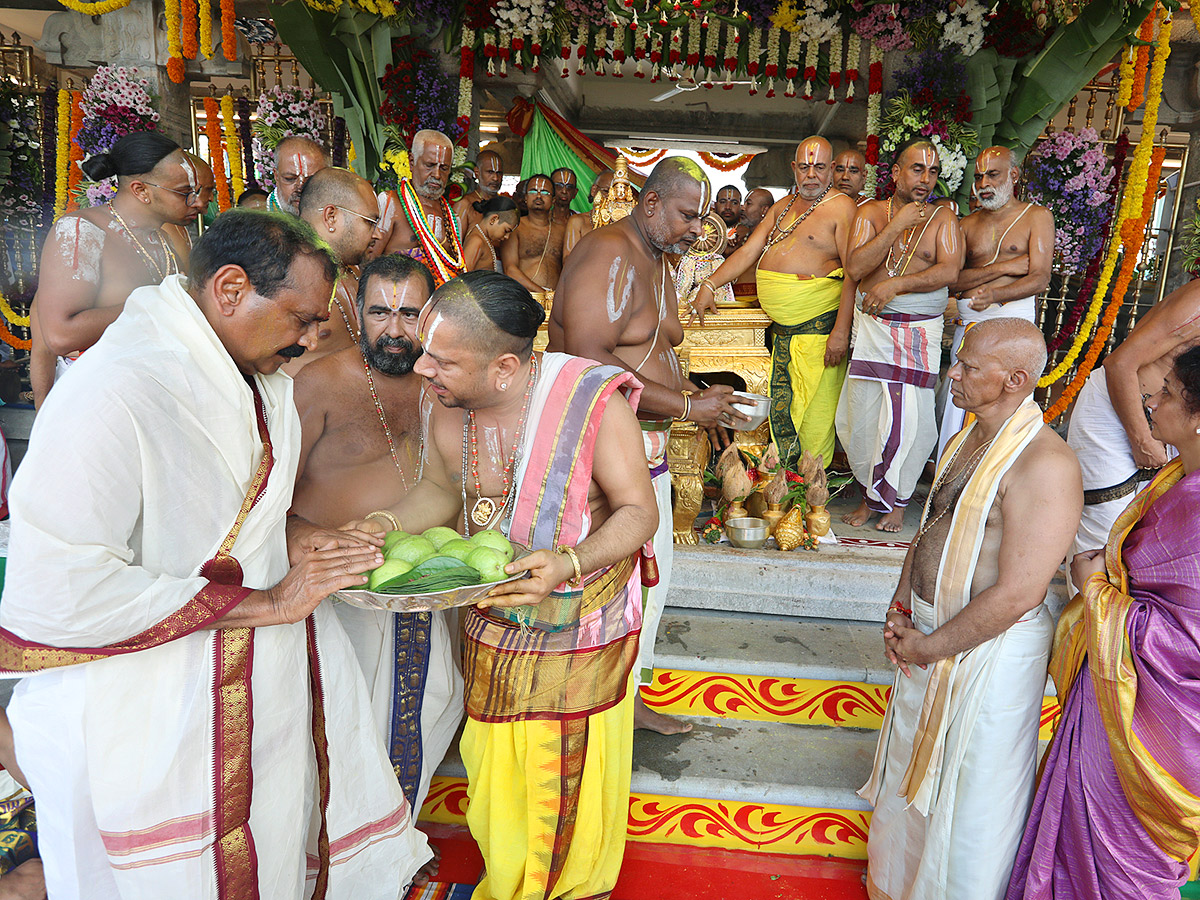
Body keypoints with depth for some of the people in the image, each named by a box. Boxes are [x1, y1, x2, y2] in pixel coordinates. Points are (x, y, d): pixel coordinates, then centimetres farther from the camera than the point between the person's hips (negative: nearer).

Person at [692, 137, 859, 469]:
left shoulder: (841, 207, -5)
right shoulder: (783, 206, 18)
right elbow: (749, 251, 18)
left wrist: (841, 331, -21)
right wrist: (709, 286, 7)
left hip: (819, 327, -7)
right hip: (781, 328, 7)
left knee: (814, 413, -6)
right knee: (780, 410, 10)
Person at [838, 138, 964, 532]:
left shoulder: (942, 218, 5)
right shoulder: (870, 213, 7)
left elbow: (949, 270, -10)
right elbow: (855, 268, -8)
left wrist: (895, 284, -20)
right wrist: (897, 226, -13)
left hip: (919, 329, -1)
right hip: (871, 326, 1)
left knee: (906, 417, -5)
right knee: (862, 414, 1)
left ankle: (895, 500, 13)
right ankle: (871, 495, 19)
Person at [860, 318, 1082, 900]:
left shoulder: (1045, 466, -26)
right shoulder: (969, 438, 3)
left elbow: (1016, 594, -27)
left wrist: (930, 648, -17)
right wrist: (899, 610, 1)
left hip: (990, 650, -9)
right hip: (928, 632, 9)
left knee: (972, 788, 12)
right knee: (912, 762, 26)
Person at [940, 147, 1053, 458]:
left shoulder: (1037, 216, 9)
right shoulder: (968, 224, 19)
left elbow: (1040, 279, -5)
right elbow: (951, 280, 5)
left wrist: (995, 295, -24)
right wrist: (1003, 268, -6)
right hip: (968, 323, 3)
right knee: (956, 406, -2)